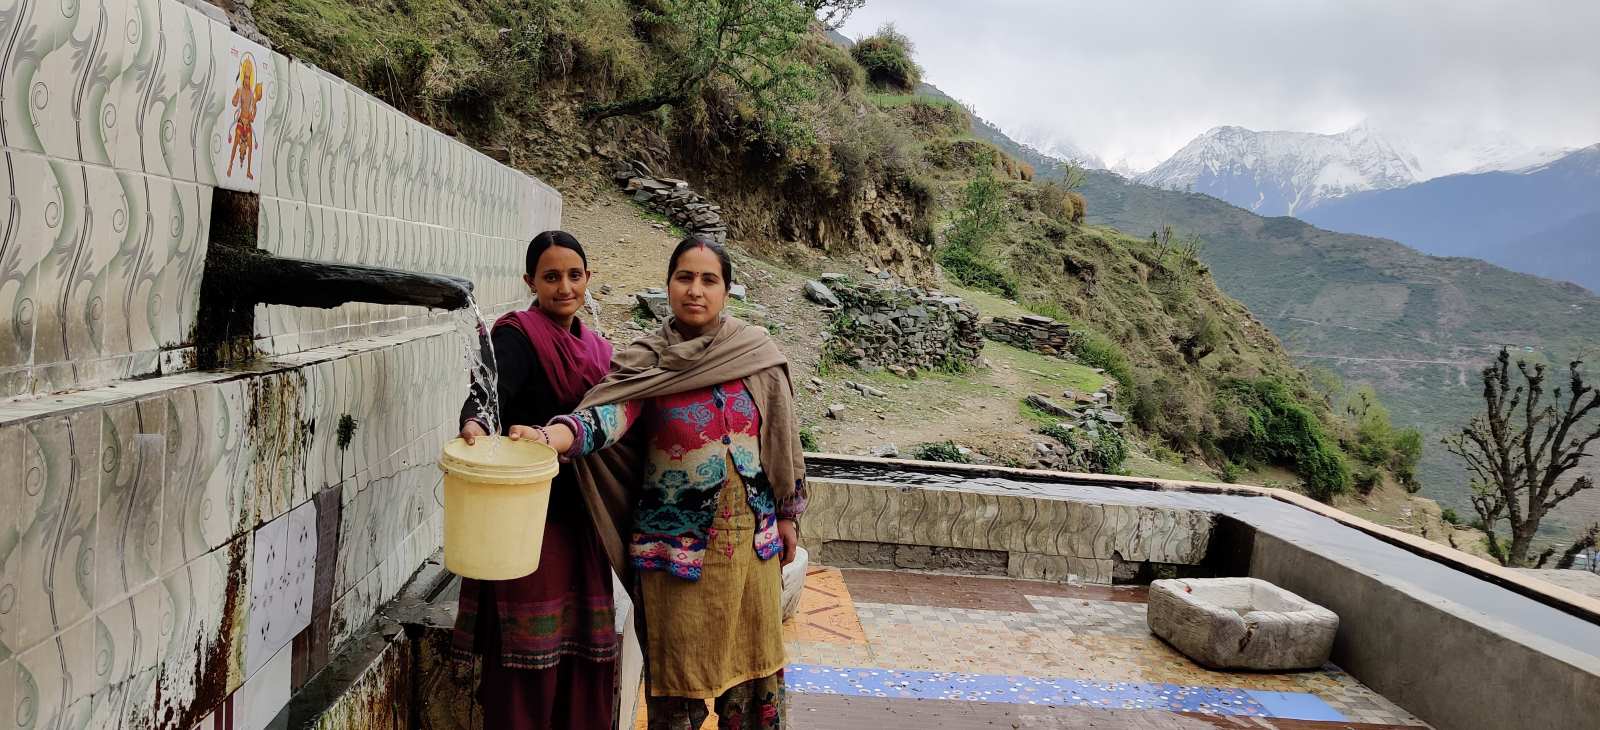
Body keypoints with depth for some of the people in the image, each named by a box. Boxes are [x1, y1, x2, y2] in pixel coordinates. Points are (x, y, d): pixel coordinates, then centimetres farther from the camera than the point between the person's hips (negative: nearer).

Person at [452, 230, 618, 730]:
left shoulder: (596, 349, 14)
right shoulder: (517, 336, -9)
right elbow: (487, 392, -27)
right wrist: (475, 423, -47)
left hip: (581, 519, 7)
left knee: (584, 646, 11)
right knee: (529, 651, -4)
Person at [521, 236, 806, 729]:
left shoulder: (756, 354, 0)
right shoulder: (645, 364, -7)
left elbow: (781, 438, 7)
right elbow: (606, 415, -25)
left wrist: (788, 514, 9)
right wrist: (546, 436, -44)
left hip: (752, 535, 2)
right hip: (678, 543, -2)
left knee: (750, 653, 12)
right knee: (680, 668, 6)